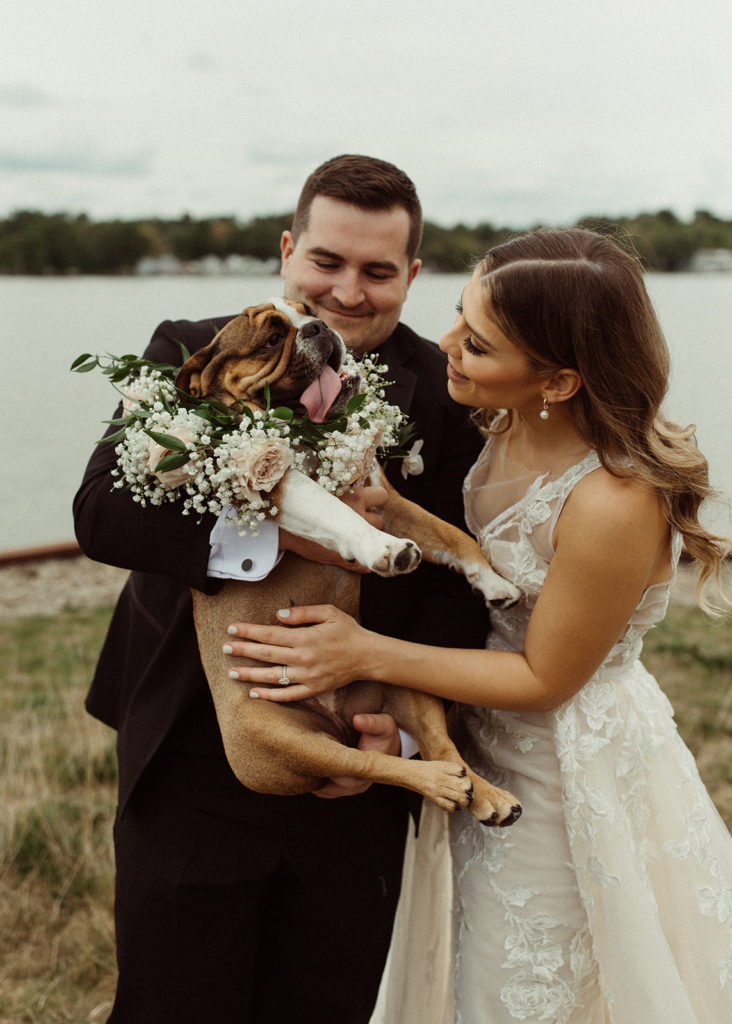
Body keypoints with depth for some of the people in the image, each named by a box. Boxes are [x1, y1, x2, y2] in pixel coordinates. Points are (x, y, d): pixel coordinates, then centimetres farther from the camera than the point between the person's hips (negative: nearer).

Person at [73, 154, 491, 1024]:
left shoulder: (449, 395, -4)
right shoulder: (192, 355, -5)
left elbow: (457, 583, -5)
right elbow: (102, 511, -18)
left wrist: (405, 717, -19)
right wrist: (276, 529, -30)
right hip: (192, 768, 0)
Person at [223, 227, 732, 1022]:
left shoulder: (614, 506, -33)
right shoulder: (512, 426, -11)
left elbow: (543, 680, -22)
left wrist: (368, 655, -24)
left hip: (565, 784, -7)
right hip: (488, 754, 7)